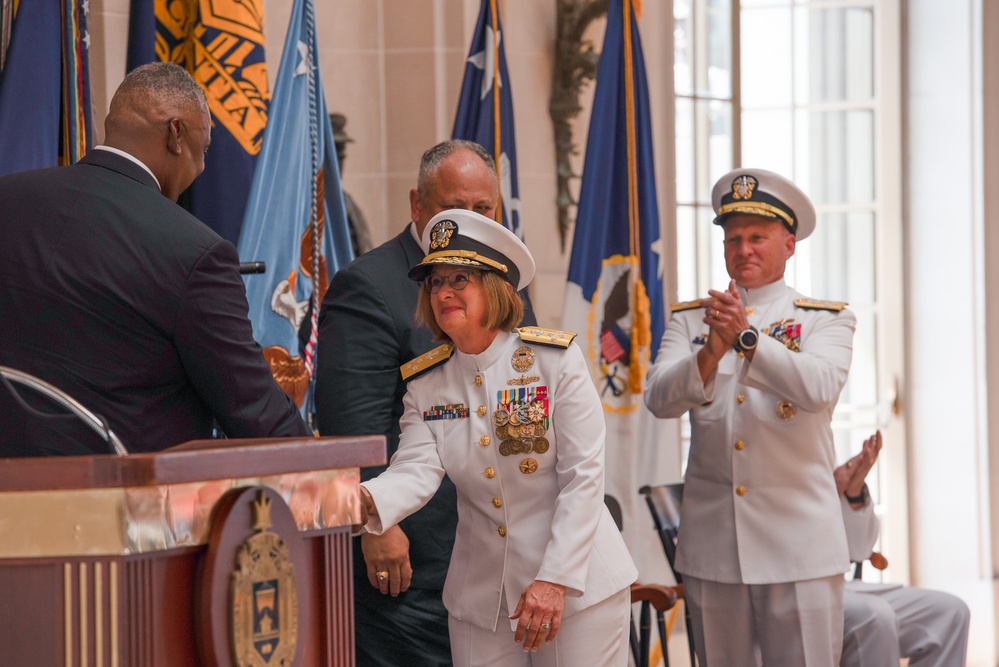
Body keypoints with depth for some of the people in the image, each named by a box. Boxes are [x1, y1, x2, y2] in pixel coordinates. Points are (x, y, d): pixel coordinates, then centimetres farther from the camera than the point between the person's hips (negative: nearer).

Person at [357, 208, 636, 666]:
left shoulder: (554, 358, -9)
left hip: (576, 585, -3)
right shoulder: (425, 383, 3)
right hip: (480, 597, 4)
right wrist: (368, 500, -34)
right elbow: (416, 470, -11)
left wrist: (555, 580, -18)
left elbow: (584, 477, -11)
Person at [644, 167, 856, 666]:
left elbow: (818, 388, -16)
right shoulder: (689, 320, 11)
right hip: (711, 548, 2)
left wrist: (747, 336, -26)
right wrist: (712, 351, -22)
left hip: (799, 549, -2)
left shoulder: (826, 320, 4)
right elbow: (659, 399, -5)